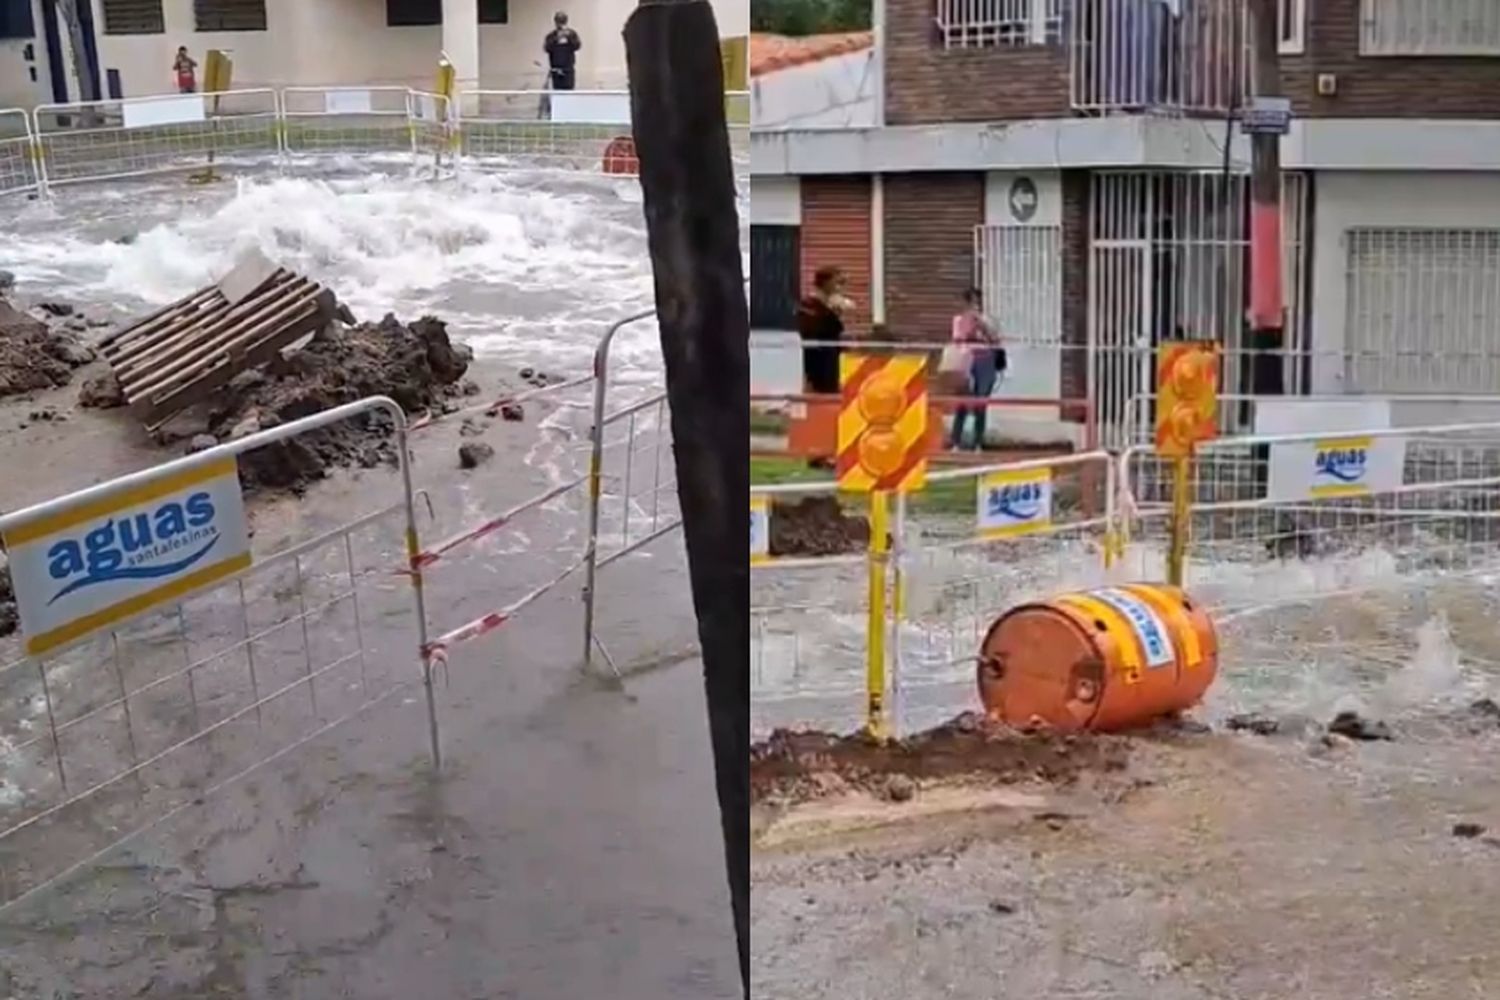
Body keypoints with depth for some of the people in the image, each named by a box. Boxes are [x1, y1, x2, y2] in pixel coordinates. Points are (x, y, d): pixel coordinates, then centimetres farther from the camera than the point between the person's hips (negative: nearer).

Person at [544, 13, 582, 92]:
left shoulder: (572, 34, 6)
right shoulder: (551, 36, 4)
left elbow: (577, 46, -6)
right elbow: (547, 48, -9)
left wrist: (569, 37, -19)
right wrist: (556, 39, -18)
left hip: (568, 69, 0)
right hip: (555, 70, 0)